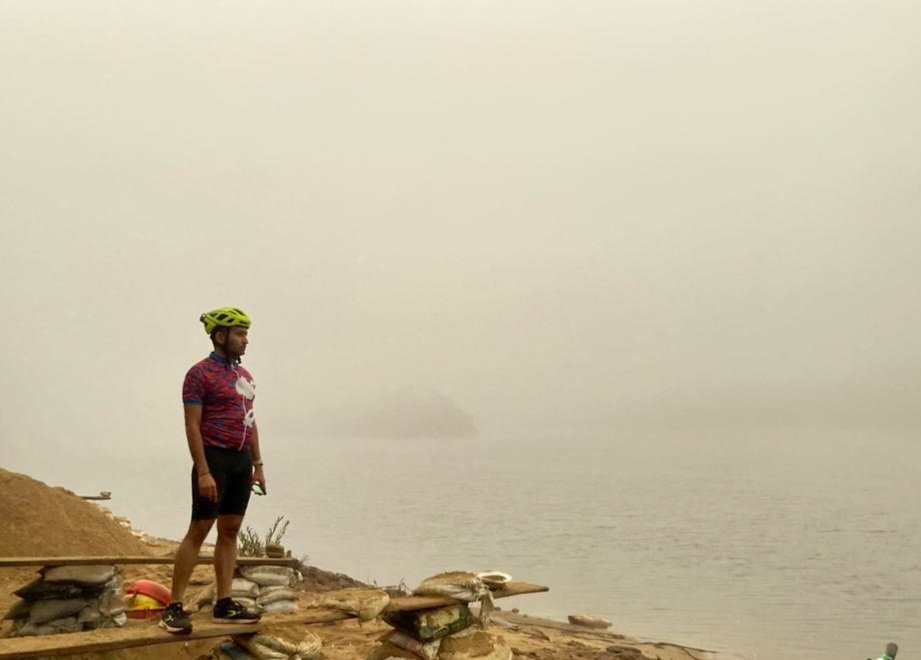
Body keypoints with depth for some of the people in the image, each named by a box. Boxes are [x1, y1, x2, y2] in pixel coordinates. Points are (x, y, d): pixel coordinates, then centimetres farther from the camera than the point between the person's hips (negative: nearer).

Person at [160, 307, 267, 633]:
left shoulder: (245, 375, 14)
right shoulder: (200, 374, -10)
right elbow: (192, 426, -15)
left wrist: (258, 465, 14)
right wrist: (203, 472, -21)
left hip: (241, 460, 8)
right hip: (214, 458, -7)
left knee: (230, 531, 8)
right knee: (198, 531, -6)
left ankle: (224, 604, 12)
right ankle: (173, 607, 0)